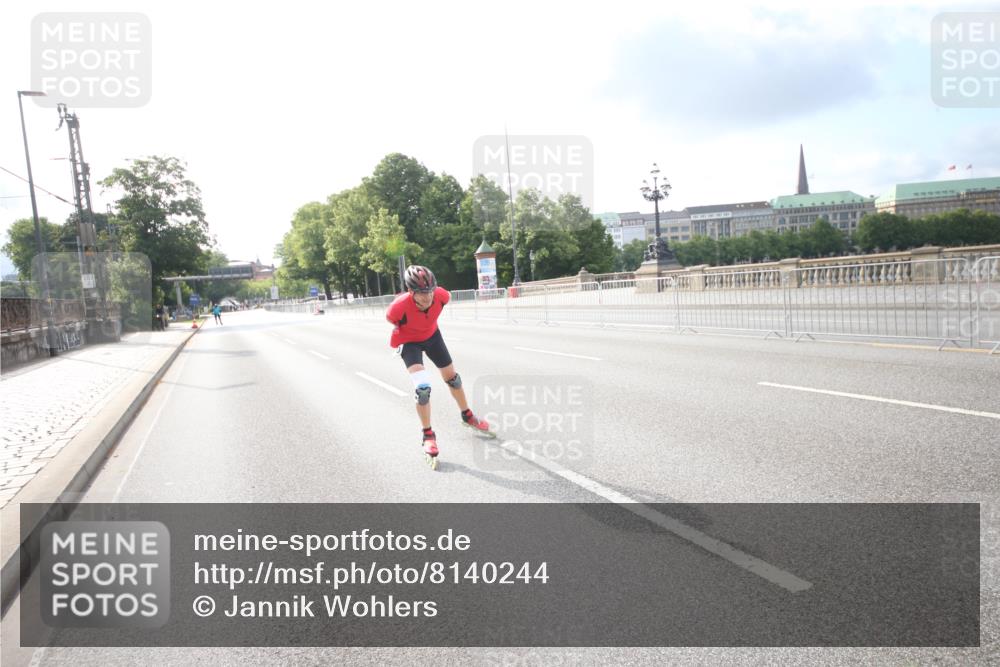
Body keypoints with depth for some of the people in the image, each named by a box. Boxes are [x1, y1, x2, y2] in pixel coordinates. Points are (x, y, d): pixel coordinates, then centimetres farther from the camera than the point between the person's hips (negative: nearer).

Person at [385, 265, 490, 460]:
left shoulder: (441, 295, -31)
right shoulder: (400, 306, -40)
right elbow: (390, 319, -16)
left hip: (432, 335, 4)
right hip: (409, 342, -4)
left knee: (451, 376, 16)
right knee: (422, 387, -20)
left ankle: (467, 416, 41)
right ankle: (427, 435, 1)